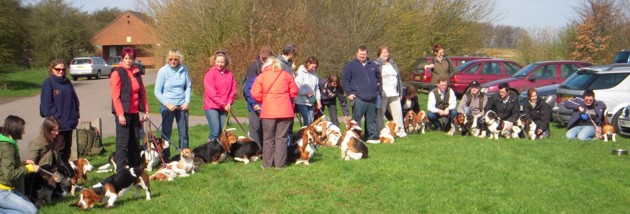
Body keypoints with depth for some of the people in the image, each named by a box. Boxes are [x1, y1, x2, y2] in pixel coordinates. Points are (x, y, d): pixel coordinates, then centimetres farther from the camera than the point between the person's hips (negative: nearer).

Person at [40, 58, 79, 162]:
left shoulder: (67, 82, 12)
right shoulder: (48, 83, -5)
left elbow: (75, 99, 16)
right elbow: (46, 104, -11)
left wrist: (75, 114, 6)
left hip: (69, 122, 6)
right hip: (57, 123, -6)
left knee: (67, 148, 12)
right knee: (58, 148, -4)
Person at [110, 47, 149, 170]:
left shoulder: (136, 73, 13)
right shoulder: (117, 73, -7)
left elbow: (143, 92, 17)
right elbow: (115, 96, -12)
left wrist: (145, 111, 11)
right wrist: (120, 114, -17)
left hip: (134, 112, 7)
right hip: (123, 112, -7)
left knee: (135, 141, 11)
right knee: (122, 141, -5)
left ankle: (135, 167, 20)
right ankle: (121, 169, -2)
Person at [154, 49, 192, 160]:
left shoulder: (183, 69, -2)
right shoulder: (163, 71, -8)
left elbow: (188, 87, 7)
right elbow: (157, 91, -5)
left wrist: (187, 102, -4)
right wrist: (167, 104, -13)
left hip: (182, 105, 2)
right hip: (167, 106, -2)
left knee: (184, 132, 9)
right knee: (166, 132, 4)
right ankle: (165, 157, 13)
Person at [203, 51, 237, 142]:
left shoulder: (229, 74, 8)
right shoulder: (210, 73, -6)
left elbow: (233, 90, 8)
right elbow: (211, 92, -12)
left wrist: (229, 103, -6)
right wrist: (223, 104, -13)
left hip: (224, 107, 5)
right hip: (212, 106, -5)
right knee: (215, 131, -14)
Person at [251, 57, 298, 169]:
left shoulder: (261, 77, 2)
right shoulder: (286, 75, 7)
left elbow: (255, 94, -4)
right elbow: (294, 91, 7)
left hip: (268, 111, -1)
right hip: (285, 111, 1)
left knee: (268, 138, 8)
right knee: (282, 137, 4)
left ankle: (267, 164, 10)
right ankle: (280, 163, 1)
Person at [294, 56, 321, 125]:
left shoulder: (315, 74, 8)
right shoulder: (301, 73, -9)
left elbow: (317, 88, 12)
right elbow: (297, 87, -16)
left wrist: (318, 100, 6)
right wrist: (307, 93, -15)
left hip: (311, 102, 6)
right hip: (302, 101, -6)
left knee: (311, 121, 7)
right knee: (307, 120, -11)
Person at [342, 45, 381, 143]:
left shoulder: (373, 65, 15)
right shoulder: (350, 66, 2)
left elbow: (378, 78, 27)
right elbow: (345, 80, 0)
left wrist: (378, 90, 16)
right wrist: (349, 93, -8)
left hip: (372, 98, 5)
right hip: (358, 98, -4)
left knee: (371, 119, 10)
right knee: (356, 119, -8)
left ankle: (372, 136, 17)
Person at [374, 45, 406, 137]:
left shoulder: (393, 64, 19)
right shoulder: (376, 64, -1)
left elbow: (399, 79, 23)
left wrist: (400, 92, 19)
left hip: (394, 94, 6)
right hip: (382, 94, -5)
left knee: (398, 112, 3)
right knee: (380, 113, -2)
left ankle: (400, 131, 12)